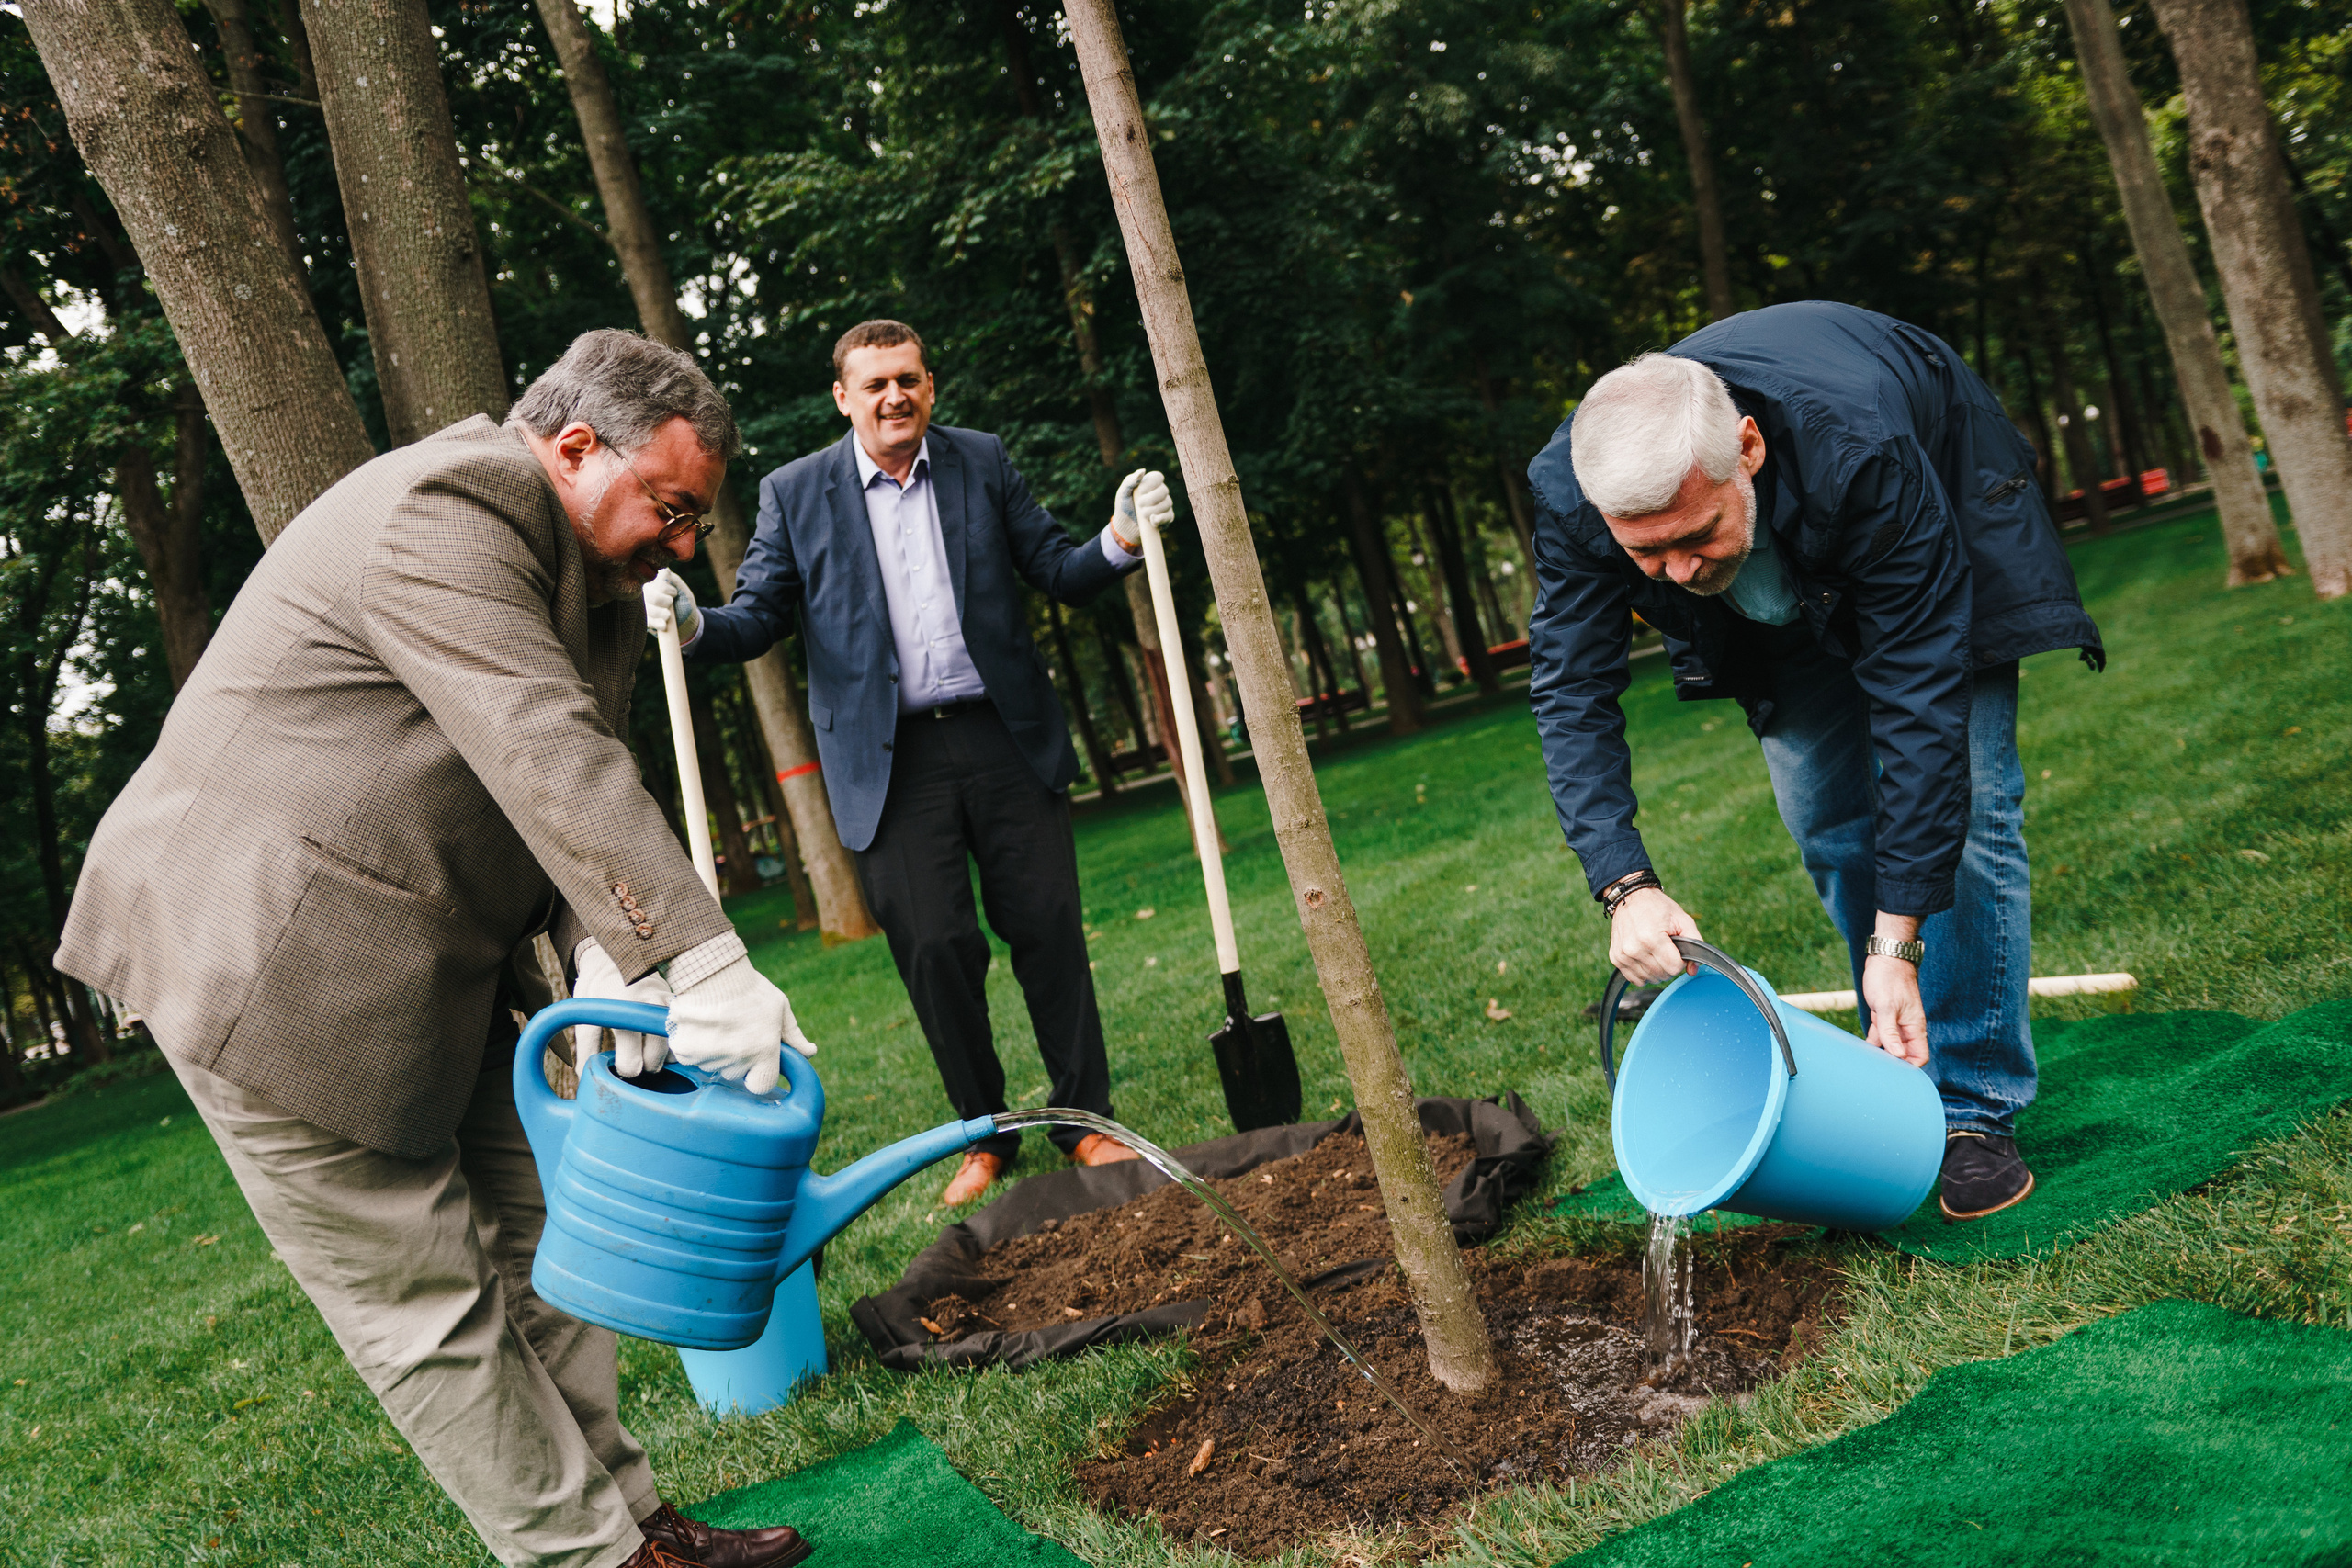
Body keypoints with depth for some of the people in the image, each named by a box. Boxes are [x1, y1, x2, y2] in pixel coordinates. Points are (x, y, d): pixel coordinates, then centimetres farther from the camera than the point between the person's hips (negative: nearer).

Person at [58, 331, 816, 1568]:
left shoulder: (593, 580, 11)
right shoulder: (437, 514, -22)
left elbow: (585, 783, 4)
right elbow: (545, 760, -31)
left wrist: (606, 952, -15)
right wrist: (703, 965, -35)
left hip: (425, 962, 10)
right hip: (266, 958, -10)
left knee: (529, 1248, 13)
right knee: (422, 1302, 0)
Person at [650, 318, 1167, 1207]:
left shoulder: (982, 463, 8)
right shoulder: (795, 493, 4)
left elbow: (1056, 571, 9)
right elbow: (758, 617, 4)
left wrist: (1120, 540, -10)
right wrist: (693, 626, -17)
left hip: (1005, 738, 1)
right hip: (891, 761, -1)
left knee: (1049, 926, 2)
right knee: (933, 947, -3)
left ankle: (1085, 1122, 17)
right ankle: (984, 1134, 16)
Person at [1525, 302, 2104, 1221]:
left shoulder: (1864, 454, -46)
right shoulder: (1570, 491, -35)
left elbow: (1919, 702, -39)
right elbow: (1571, 690, -25)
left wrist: (1898, 942, -39)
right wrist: (1625, 885, -38)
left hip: (1947, 513, -3)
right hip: (1792, 595, 4)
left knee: (1964, 803, -12)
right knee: (1830, 830, 2)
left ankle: (1975, 1108, -3)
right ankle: (1903, 1091, 17)